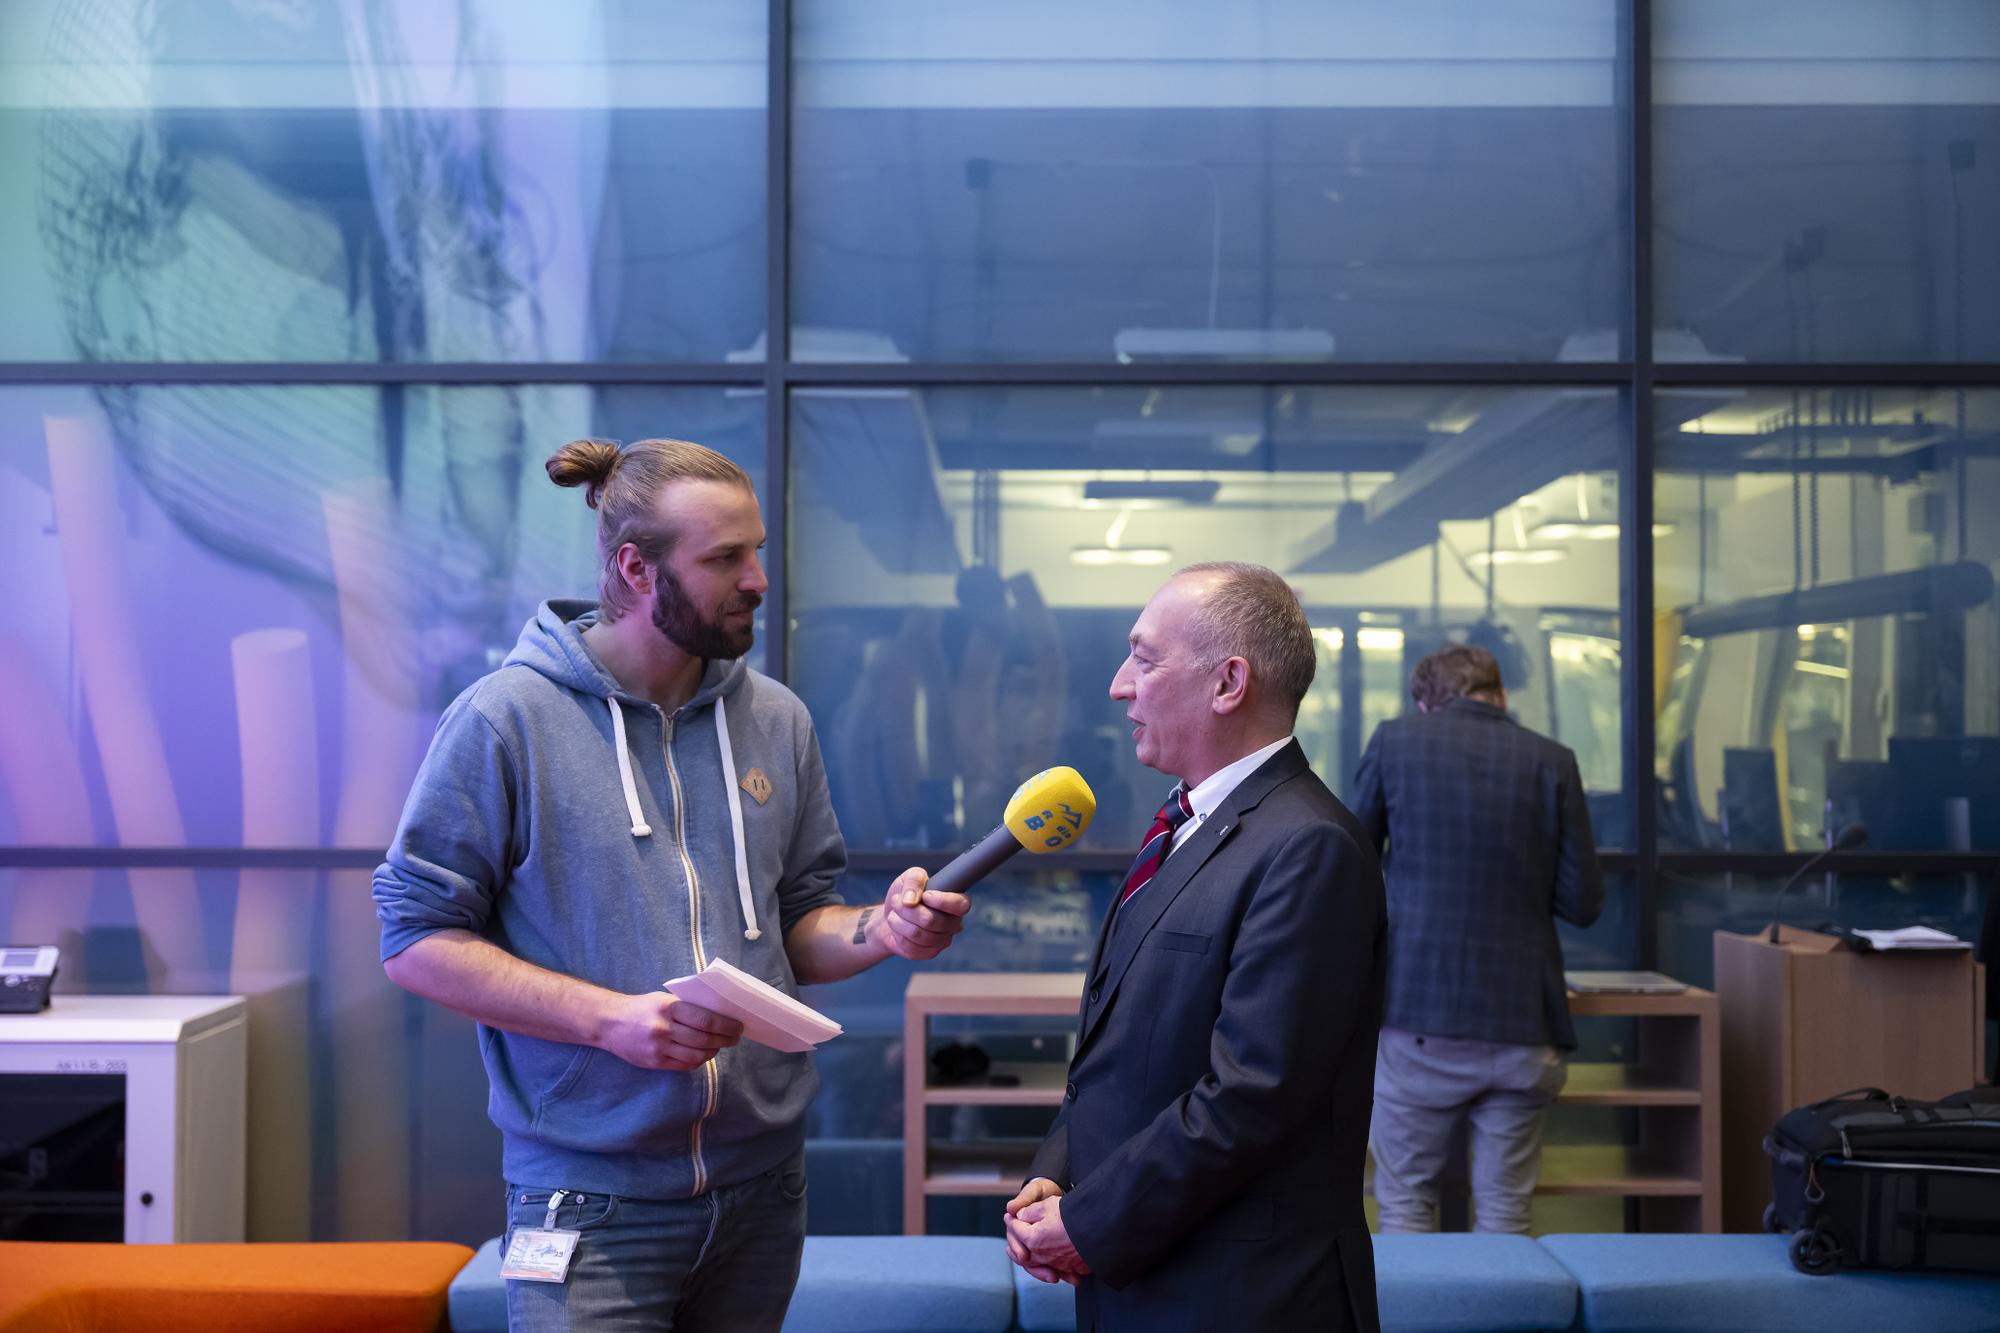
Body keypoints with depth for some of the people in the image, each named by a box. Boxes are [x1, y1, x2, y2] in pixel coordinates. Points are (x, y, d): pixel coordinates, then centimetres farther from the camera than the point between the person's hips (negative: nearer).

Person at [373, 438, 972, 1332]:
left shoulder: (777, 721, 6)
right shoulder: (505, 719, -9)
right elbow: (418, 941, -9)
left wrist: (879, 930, -9)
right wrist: (612, 1017, -19)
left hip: (760, 1185, 5)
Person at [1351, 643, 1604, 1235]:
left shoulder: (1395, 740, 1)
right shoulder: (1552, 761, 2)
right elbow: (1582, 903, 1)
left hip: (1418, 1017, -1)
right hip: (1521, 1022, 1)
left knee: (1405, 1202, 9)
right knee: (1505, 1210, 10)